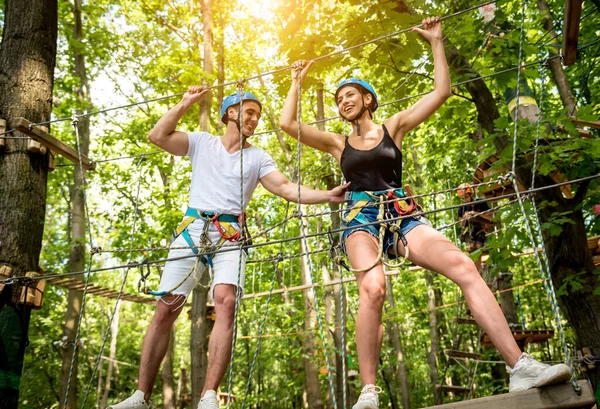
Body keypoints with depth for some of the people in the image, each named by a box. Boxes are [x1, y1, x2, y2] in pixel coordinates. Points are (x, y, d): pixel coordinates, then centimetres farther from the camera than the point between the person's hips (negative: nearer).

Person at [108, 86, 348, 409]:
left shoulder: (258, 157, 14)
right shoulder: (202, 142, 14)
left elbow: (287, 189, 3)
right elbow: (157, 136, 3)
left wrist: (326, 195, -10)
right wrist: (186, 103, 8)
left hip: (230, 235, 0)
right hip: (192, 228, 1)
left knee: (226, 300, -25)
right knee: (165, 309, -3)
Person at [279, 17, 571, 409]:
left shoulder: (394, 126, 17)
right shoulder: (337, 142, 18)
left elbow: (441, 91, 13)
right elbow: (287, 123, 11)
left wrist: (436, 42, 17)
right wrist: (297, 82, 22)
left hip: (402, 215, 1)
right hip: (361, 218, -1)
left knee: (464, 267, -25)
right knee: (372, 287, -34)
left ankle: (521, 368, -24)